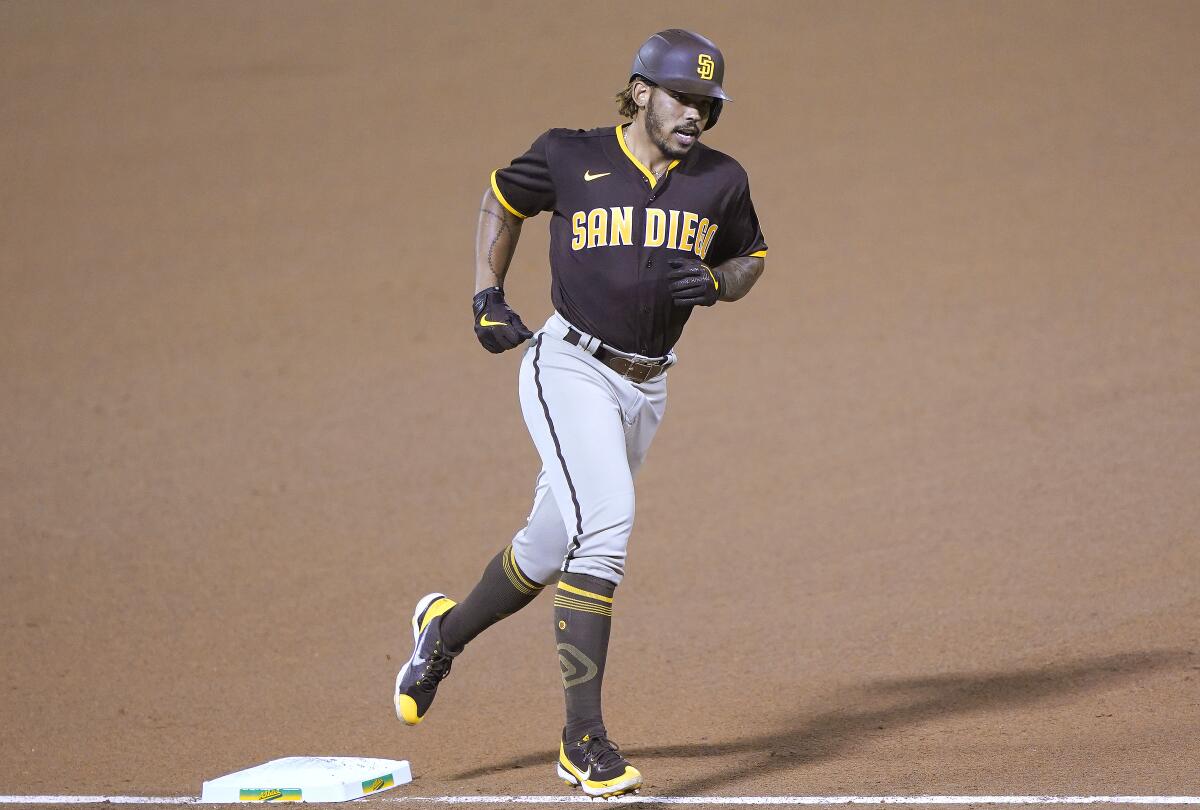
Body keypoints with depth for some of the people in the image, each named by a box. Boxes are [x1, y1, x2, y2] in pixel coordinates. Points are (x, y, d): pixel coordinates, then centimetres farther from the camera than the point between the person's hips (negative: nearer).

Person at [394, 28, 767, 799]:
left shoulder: (720, 181, 3)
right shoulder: (570, 158, -5)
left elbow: (750, 258, 17)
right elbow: (503, 198, 13)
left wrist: (716, 285, -6)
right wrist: (488, 296, 3)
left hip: (645, 388, 5)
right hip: (570, 367, -5)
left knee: (553, 547, 12)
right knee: (605, 521, -24)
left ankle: (446, 631, 43)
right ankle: (584, 737, -22)